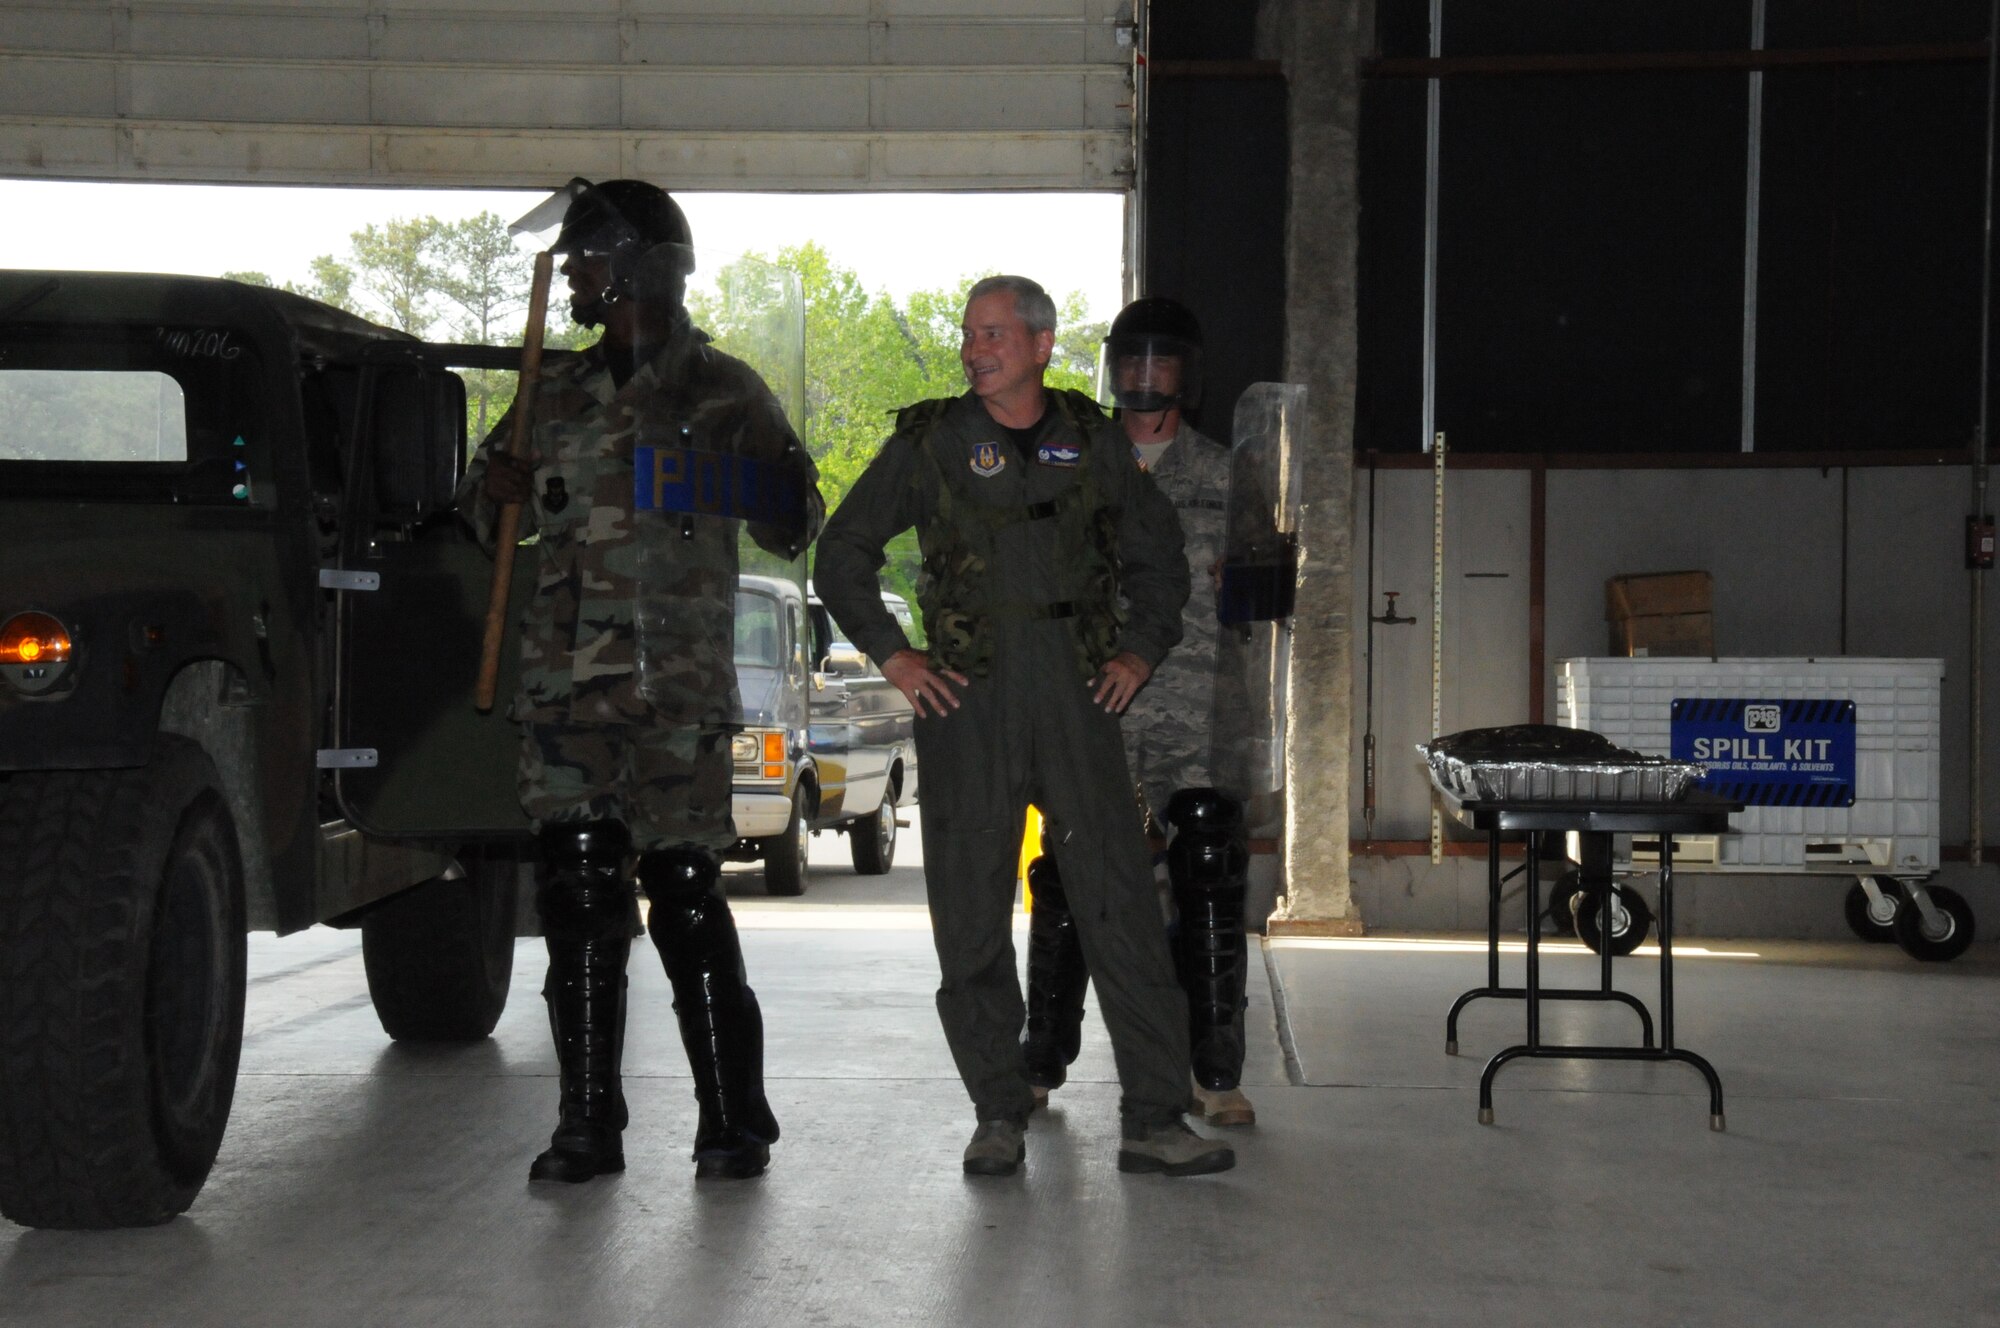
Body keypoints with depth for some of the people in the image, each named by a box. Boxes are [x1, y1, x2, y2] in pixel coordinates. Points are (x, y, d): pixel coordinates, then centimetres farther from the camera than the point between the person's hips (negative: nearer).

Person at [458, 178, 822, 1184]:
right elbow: (484, 503, 29)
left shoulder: (721, 392, 5)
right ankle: (587, 1121, 10)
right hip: (564, 679, 5)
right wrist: (494, 486, 4)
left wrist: (714, 477, -16)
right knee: (578, 894, 3)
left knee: (684, 891, -6)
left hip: (678, 683, -5)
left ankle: (733, 1118, 4)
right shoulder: (559, 390, 19)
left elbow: (797, 527, 2)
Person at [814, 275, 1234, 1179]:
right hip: (966, 699, -1)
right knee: (972, 917, 2)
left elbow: (1157, 552, 23)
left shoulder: (1091, 442, 10)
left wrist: (1142, 650, 11)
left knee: (1121, 905, -5)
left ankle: (1153, 1119, -1)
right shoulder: (930, 442, 5)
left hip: (1074, 697, 1)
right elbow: (842, 552, 9)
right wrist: (891, 654, 1)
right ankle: (999, 1116, 14)